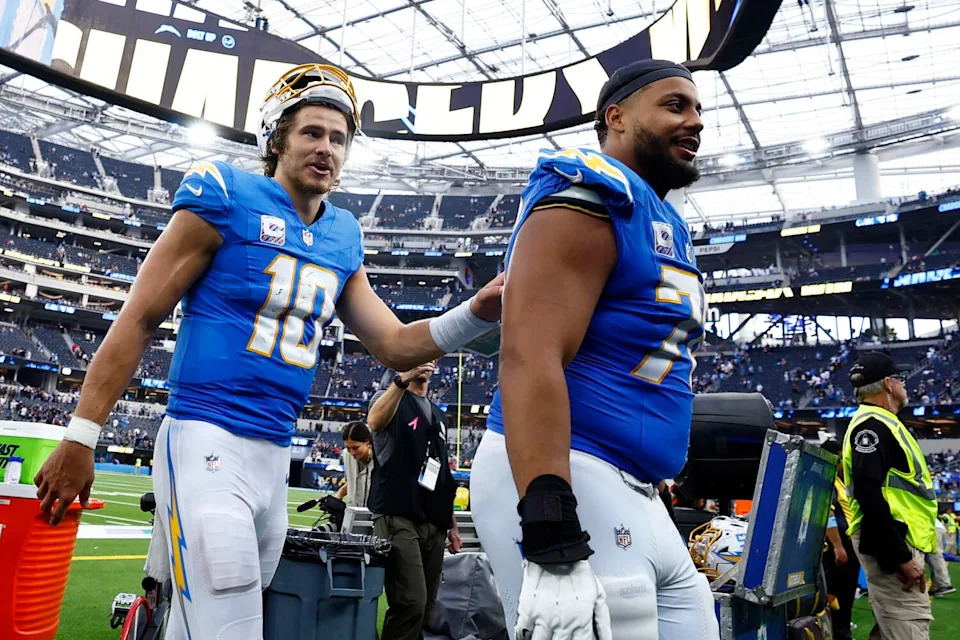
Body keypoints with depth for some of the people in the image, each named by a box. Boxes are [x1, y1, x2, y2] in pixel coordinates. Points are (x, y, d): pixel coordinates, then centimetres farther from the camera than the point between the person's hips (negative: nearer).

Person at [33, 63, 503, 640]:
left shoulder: (343, 240, 10)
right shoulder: (226, 201, -6)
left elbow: (395, 345, 10)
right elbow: (139, 321, -5)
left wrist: (477, 312, -6)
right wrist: (80, 439, -6)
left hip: (275, 459, 6)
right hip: (206, 441, -6)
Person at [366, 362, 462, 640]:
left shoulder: (437, 414, 22)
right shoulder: (391, 395, 4)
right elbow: (375, 421, -23)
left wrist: (452, 524, 18)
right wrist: (403, 379, -32)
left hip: (434, 523, 7)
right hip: (398, 517, -6)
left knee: (425, 606, 7)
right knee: (411, 603, -17)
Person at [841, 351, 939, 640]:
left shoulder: (880, 423, 19)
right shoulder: (872, 424, -13)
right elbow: (869, 494, -23)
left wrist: (906, 552, 18)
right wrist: (901, 558, -22)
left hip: (899, 542, 11)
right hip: (891, 545, -11)